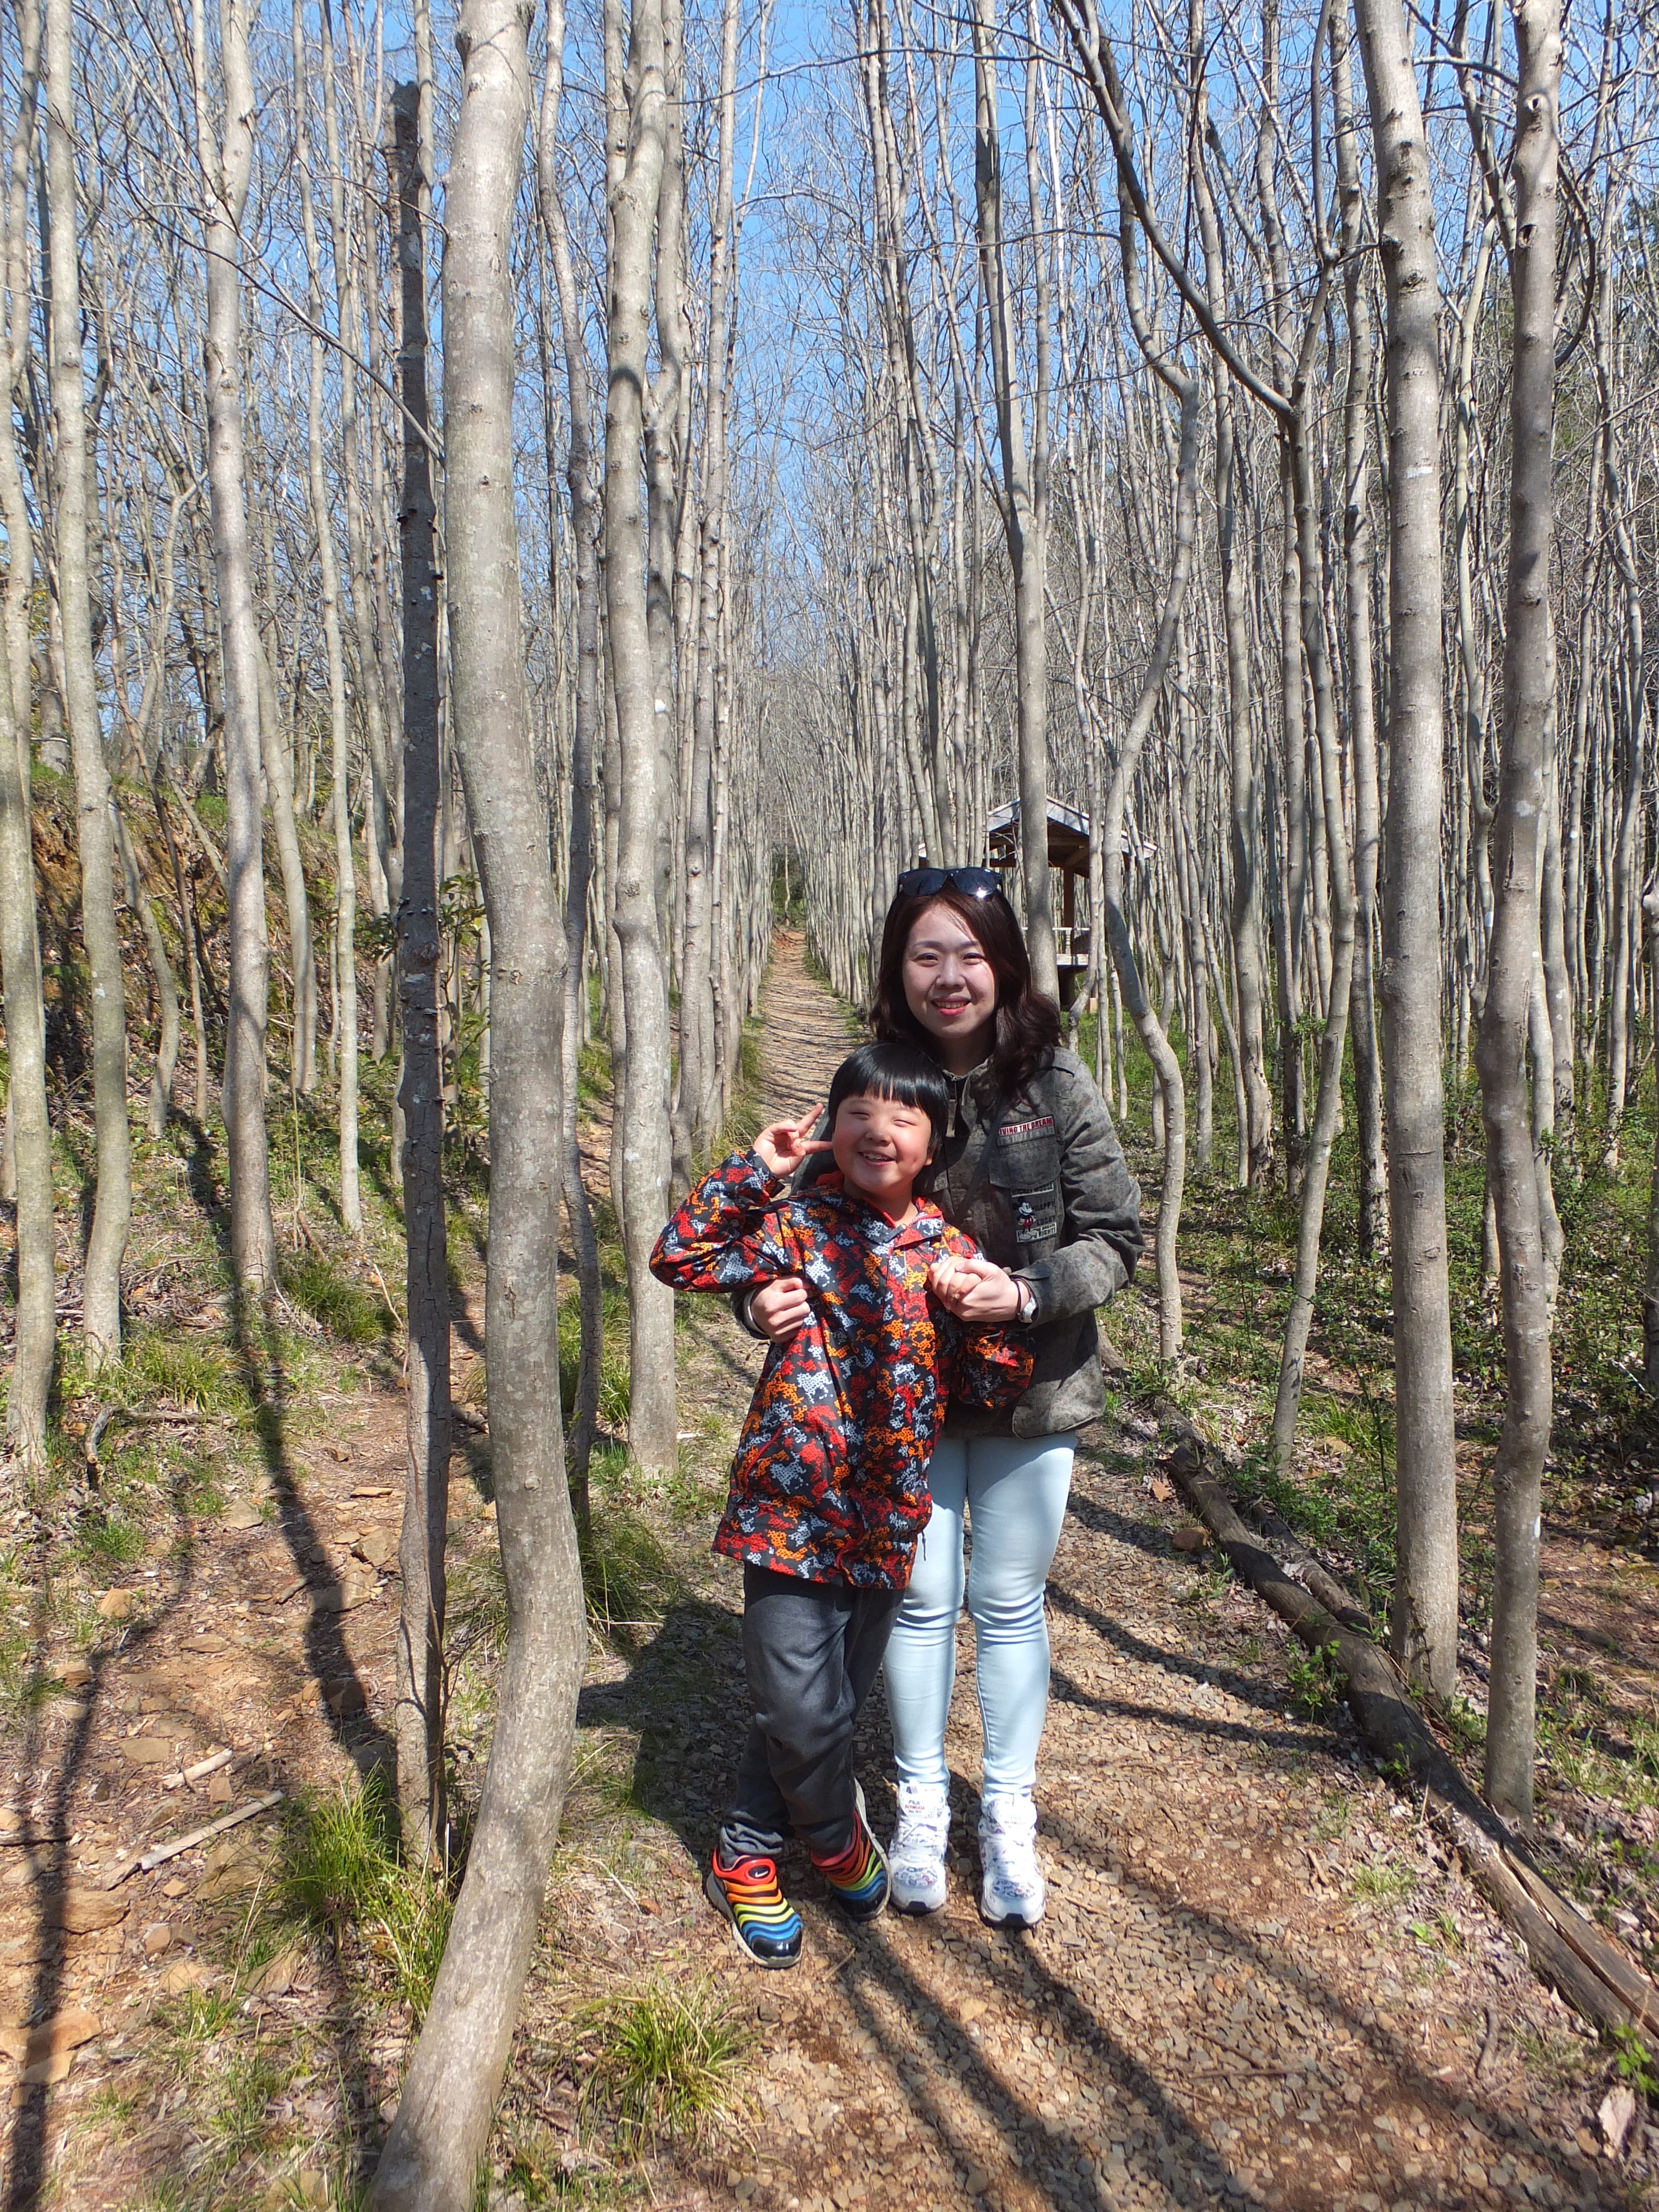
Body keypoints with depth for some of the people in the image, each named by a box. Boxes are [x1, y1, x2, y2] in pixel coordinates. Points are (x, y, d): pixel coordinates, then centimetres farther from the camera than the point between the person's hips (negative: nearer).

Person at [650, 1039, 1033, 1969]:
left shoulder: (952, 1252, 5)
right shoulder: (798, 1221, -4)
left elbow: (993, 1390, 6)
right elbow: (683, 1258, -11)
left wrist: (995, 1315, -13)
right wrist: (753, 1171, -14)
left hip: (888, 1521, 4)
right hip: (792, 1506, -4)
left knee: (838, 1697, 16)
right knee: (805, 1712, -4)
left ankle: (747, 1856, 39)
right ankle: (838, 1834, 30)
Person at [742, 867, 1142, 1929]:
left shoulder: (1055, 1083, -11)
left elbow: (1116, 1233, -7)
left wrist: (1028, 1293, -23)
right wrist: (769, 1296, -20)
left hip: (1029, 1389, -1)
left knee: (1012, 1602, 14)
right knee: (921, 1598, 13)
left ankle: (1010, 1813, 33)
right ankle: (922, 1802, 34)